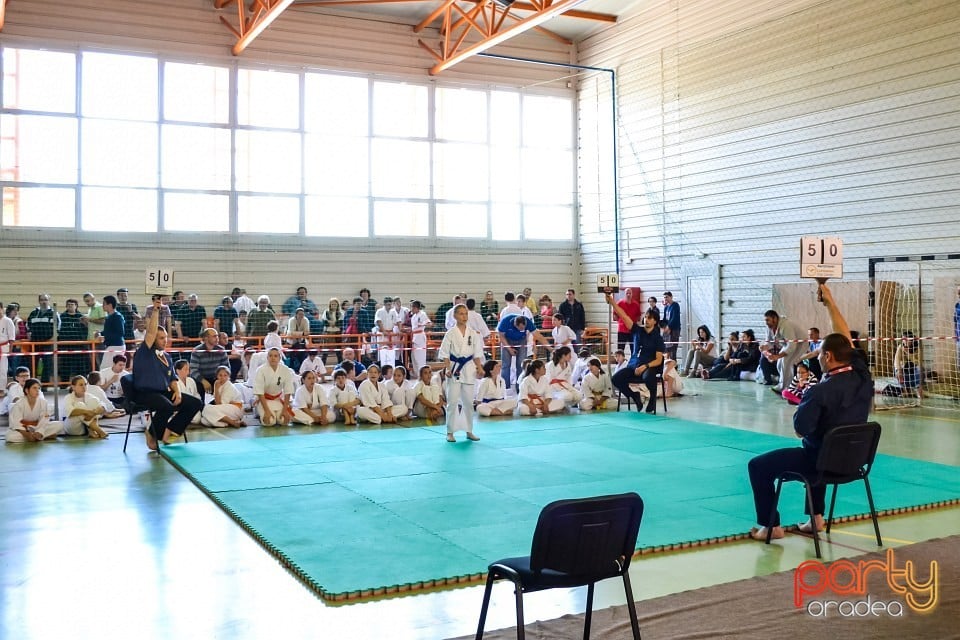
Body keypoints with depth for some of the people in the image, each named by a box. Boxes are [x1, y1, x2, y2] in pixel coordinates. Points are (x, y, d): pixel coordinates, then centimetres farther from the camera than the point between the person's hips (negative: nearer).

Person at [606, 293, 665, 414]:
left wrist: (645, 366, -22)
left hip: (650, 367, -4)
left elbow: (659, 360, -6)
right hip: (633, 365, 4)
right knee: (616, 379, -19)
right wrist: (611, 302, -11)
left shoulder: (658, 338, -2)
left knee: (648, 377, -39)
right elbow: (623, 315, -2)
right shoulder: (637, 330, 6)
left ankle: (653, 400, -9)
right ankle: (636, 397, 4)